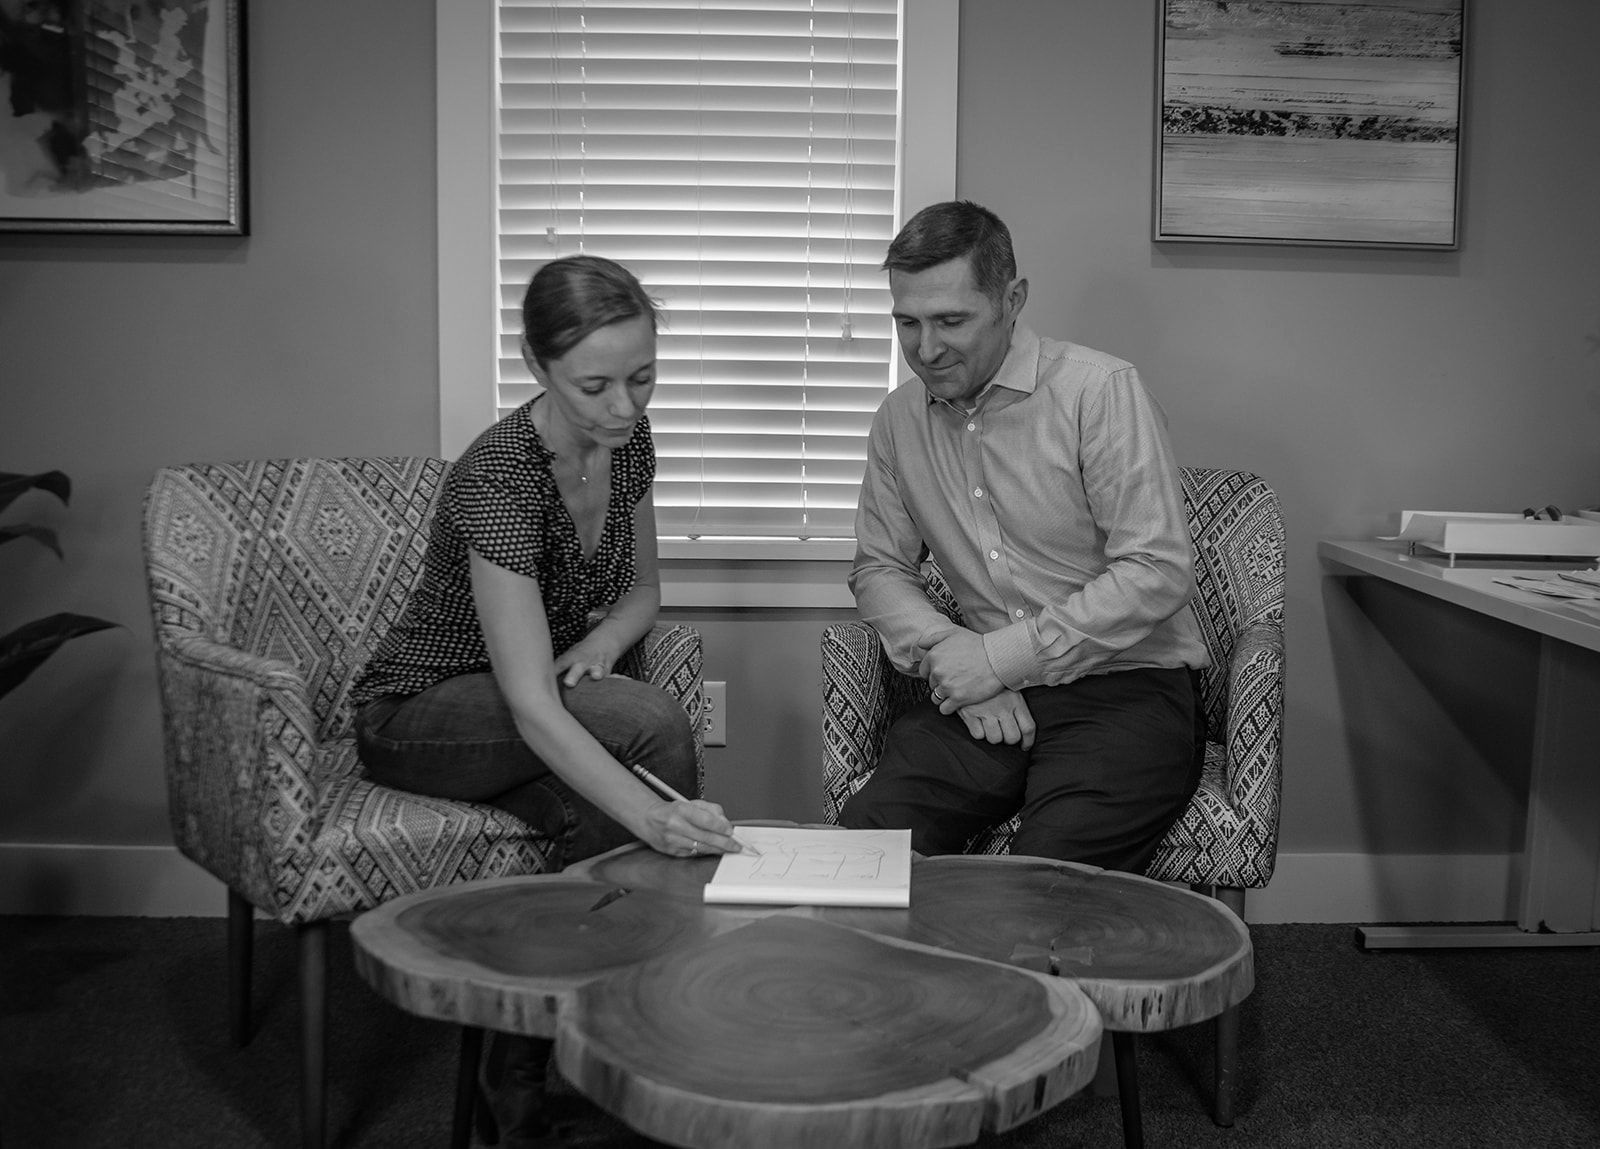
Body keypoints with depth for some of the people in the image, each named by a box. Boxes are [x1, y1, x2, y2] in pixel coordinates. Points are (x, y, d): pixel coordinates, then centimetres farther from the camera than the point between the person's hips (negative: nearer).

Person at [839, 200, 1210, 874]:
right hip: (985, 695, 5)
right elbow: (879, 568, 15)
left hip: (1127, 689, -4)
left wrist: (1001, 655, -15)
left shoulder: (1100, 390, -9)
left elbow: (1157, 573, -13)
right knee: (866, 838, -20)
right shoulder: (898, 419, 10)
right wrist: (948, 655, -6)